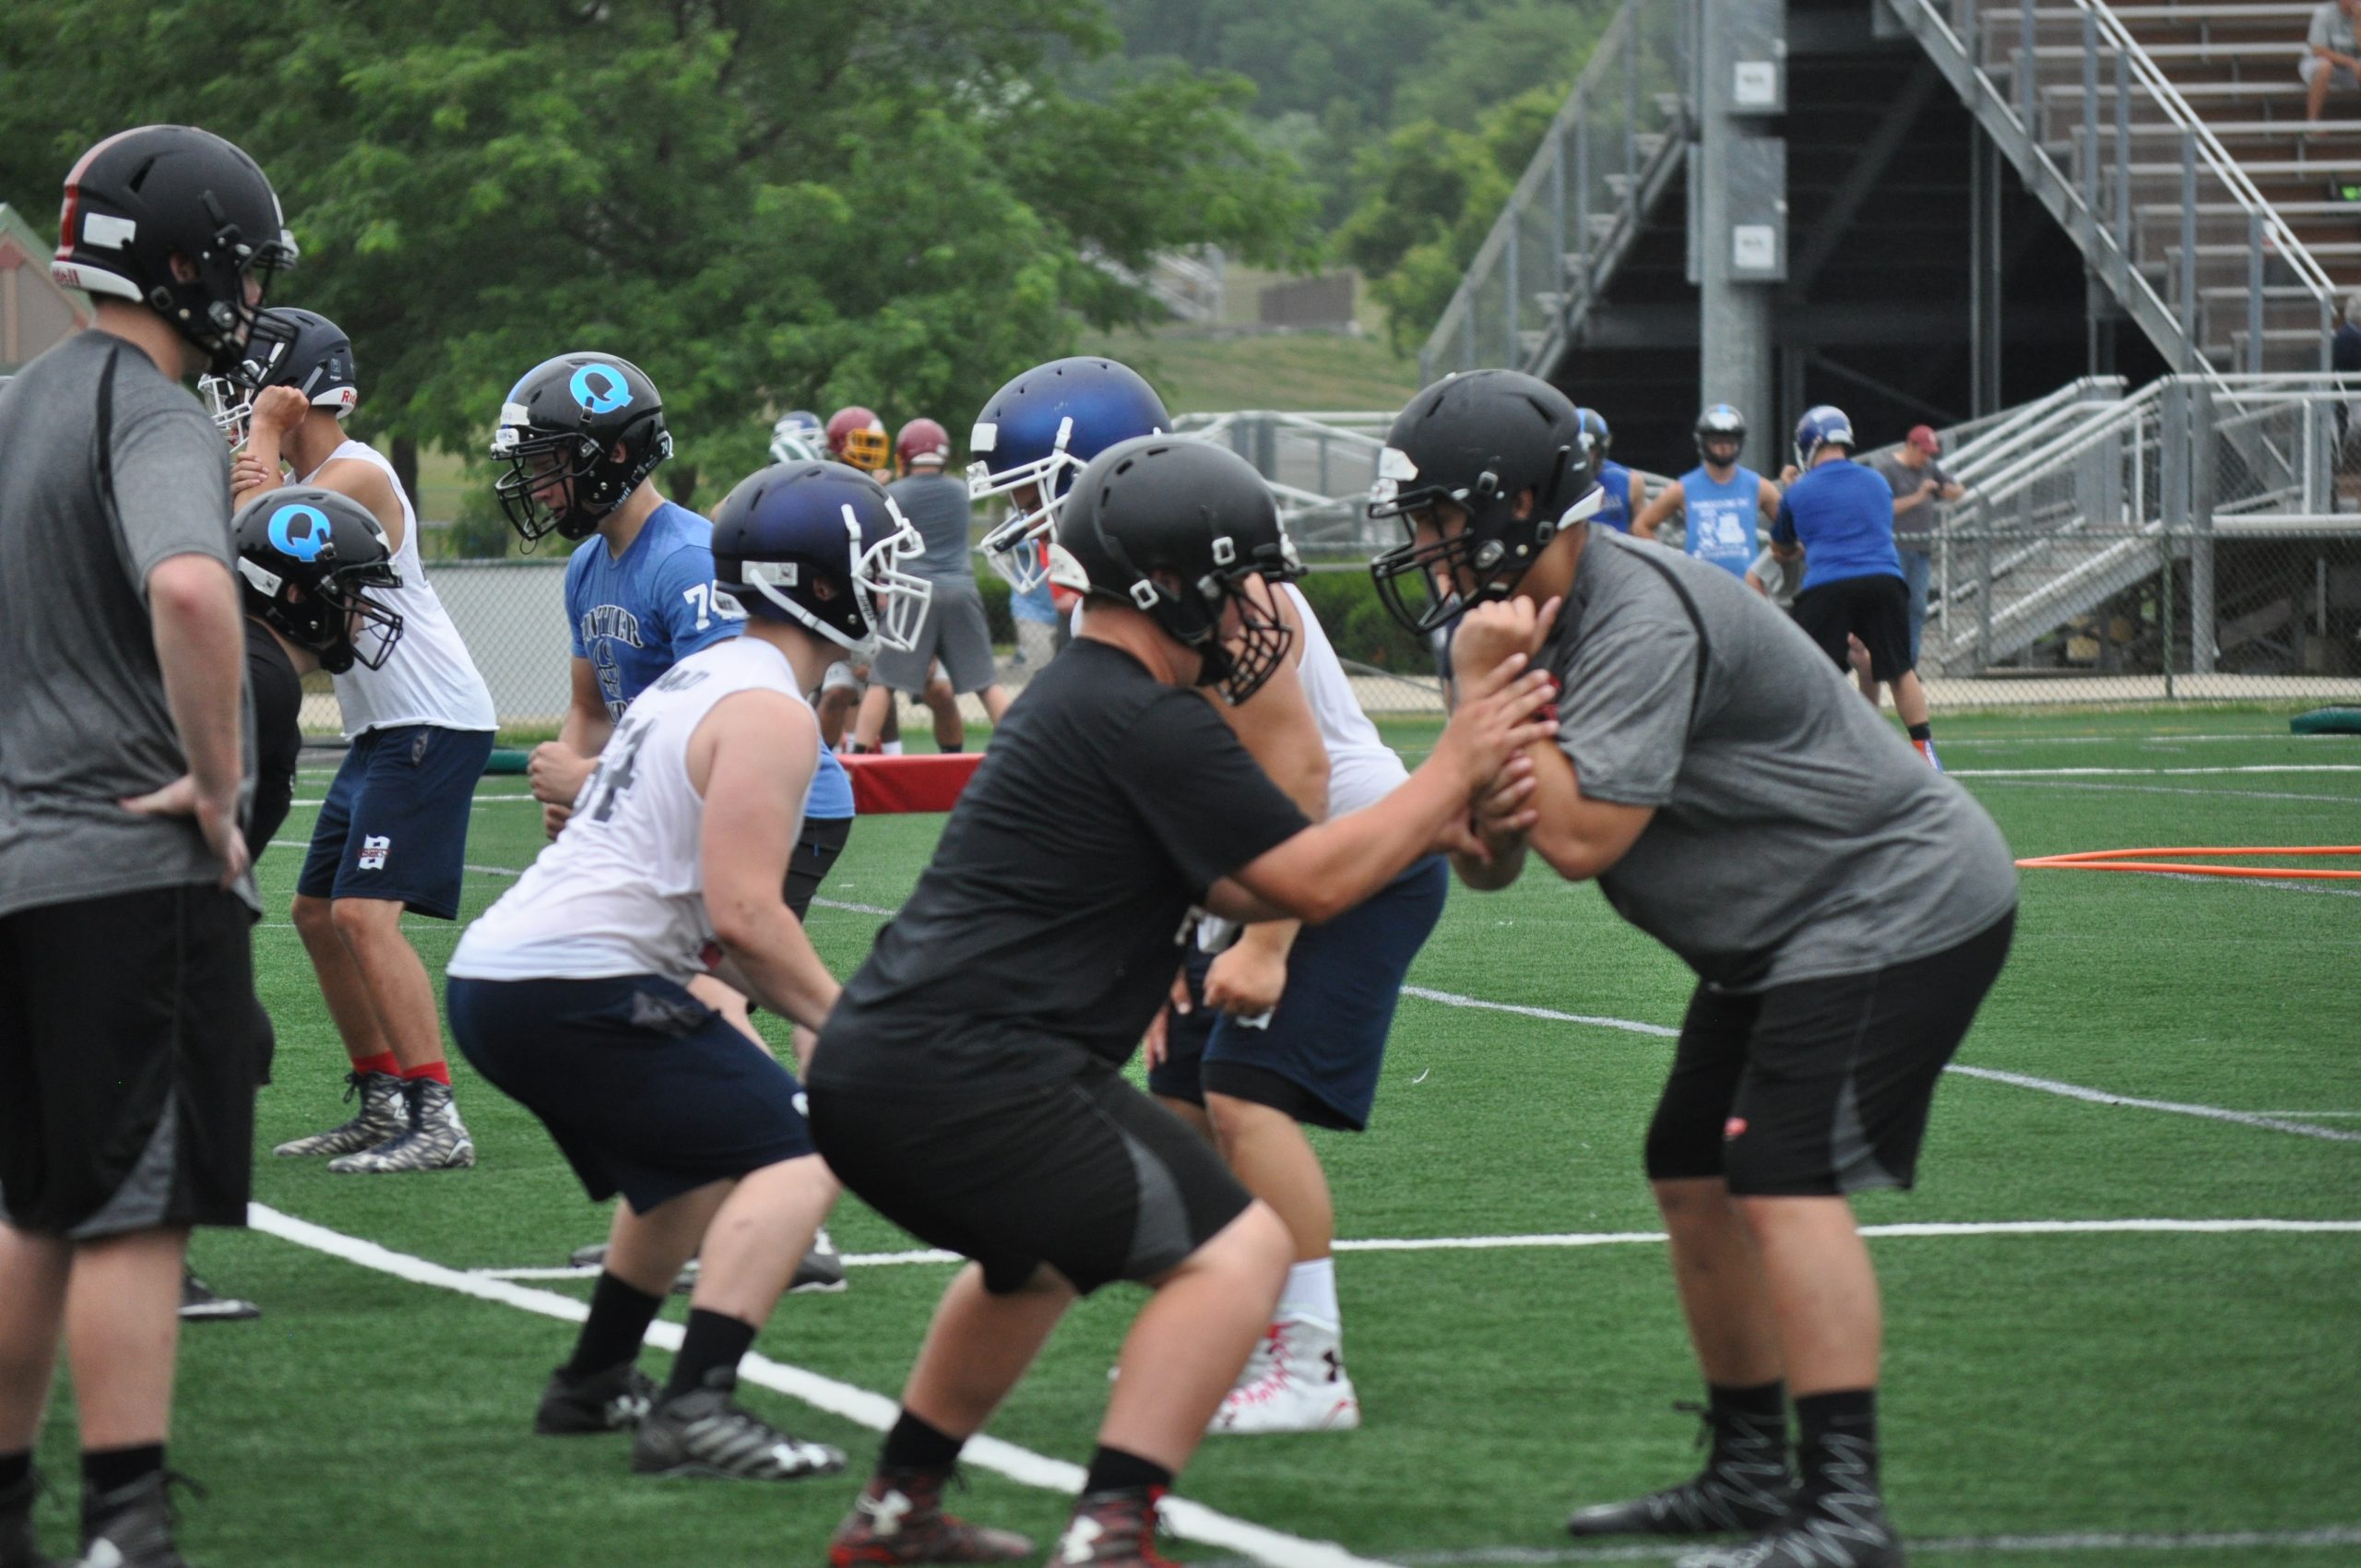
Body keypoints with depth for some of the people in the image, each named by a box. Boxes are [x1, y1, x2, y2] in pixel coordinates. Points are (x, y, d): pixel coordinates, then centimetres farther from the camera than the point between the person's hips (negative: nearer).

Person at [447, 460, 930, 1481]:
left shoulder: (703, 679, 20)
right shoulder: (771, 715, -11)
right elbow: (744, 916, -17)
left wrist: (822, 1008, 17)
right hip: (574, 987, -10)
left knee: (705, 1157, 29)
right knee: (798, 1156, -13)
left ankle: (595, 1384, 36)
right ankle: (694, 1412, -24)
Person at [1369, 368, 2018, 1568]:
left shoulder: (1641, 624, -26)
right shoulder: (1530, 616, 5)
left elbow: (1583, 840, -29)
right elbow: (1491, 866, 6)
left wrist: (1490, 689, -23)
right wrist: (1481, 816, -17)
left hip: (1898, 905, -11)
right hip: (1779, 929, 11)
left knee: (1782, 1181, -19)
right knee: (1694, 1176, 13)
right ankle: (1752, 1470, 24)